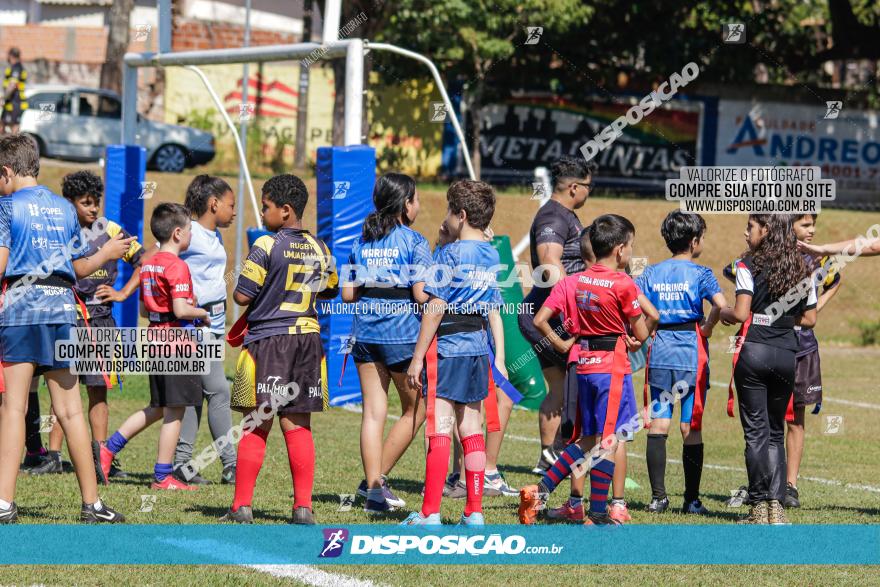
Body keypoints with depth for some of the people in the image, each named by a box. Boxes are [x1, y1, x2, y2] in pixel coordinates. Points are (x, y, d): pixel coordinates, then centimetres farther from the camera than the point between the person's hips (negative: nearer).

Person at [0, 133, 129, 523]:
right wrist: (107, 253, 37)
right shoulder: (65, 208, 15)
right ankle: (92, 504, 10)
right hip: (62, 308, 5)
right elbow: (79, 268, 20)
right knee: (70, 410, 9)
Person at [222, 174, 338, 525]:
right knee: (298, 426, 8)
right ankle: (303, 506, 5)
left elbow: (241, 296, -11)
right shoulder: (319, 249, 7)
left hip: (267, 338, -5)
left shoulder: (266, 246, -11)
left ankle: (242, 506, 2)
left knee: (256, 427, 0)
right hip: (307, 338, 5)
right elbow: (330, 291, 22)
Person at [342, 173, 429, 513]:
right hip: (402, 333, -5)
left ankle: (373, 489, 3)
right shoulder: (413, 242, -7)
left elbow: (348, 294, 7)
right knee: (416, 409, 9)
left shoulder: (362, 242, 9)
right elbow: (422, 295, -13)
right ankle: (377, 478, 5)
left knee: (373, 411, 5)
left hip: (365, 331, 5)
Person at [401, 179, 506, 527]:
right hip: (478, 348, 7)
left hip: (447, 346, -7)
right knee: (472, 429, 10)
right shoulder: (491, 256, 11)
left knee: (440, 430, -7)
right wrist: (500, 359, 17)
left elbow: (435, 309, -13)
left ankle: (430, 513, -8)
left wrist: (417, 358, -10)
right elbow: (495, 313, 14)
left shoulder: (449, 254, -10)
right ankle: (474, 512, 9)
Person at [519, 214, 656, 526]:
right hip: (613, 367, -6)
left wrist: (562, 345, 11)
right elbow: (640, 334, -7)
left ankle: (540, 490, 6)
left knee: (587, 440, 16)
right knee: (608, 441, 0)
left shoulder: (571, 282, 4)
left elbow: (539, 320, -1)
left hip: (582, 364, 6)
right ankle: (597, 515, 2)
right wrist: (634, 341, 15)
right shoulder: (623, 284, -12)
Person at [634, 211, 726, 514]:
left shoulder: (651, 273, 6)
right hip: (691, 353, -3)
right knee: (691, 428, 2)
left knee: (657, 426, 5)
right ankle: (692, 500, 5)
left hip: (659, 353, 3)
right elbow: (721, 304, -21)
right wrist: (707, 329, -5)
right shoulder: (700, 273, -4)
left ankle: (658, 497, 3)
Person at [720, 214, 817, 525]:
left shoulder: (749, 264, -6)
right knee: (775, 432, 13)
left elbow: (741, 314, -13)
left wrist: (724, 314, 8)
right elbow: (809, 319, 10)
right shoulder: (801, 269, 9)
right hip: (787, 354, 4)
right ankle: (777, 505, 3)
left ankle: (760, 506, -3)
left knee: (756, 431, 0)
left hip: (753, 351, -4)